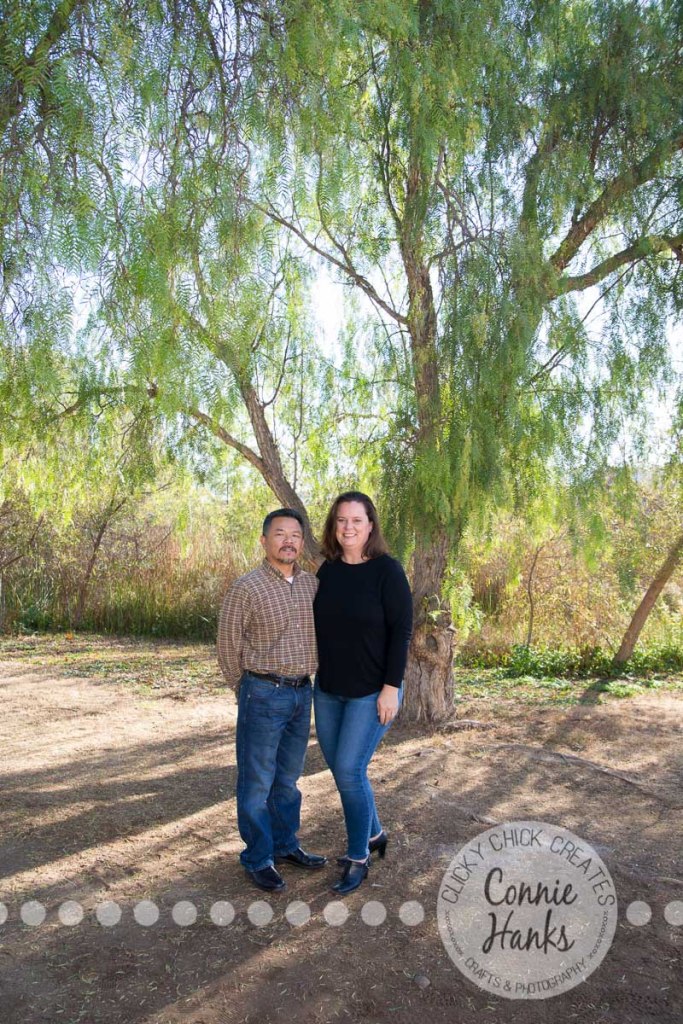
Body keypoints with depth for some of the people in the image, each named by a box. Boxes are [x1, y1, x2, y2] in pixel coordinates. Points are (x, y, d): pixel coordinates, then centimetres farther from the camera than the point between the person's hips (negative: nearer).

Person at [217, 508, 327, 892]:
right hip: (264, 694, -5)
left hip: (303, 692, 5)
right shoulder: (247, 588, -13)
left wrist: (304, 683, 13)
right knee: (257, 782, 6)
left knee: (289, 778, 19)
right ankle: (258, 859, 22)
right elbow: (229, 646, -6)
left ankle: (285, 845, 35)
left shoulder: (313, 583, 3)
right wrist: (250, 691, 4)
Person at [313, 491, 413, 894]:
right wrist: (314, 677, 12)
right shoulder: (327, 571, 3)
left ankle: (358, 858, 17)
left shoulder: (387, 570, -13)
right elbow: (319, 628, 10)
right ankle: (374, 834, 37)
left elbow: (401, 630, -13)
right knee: (341, 770, 13)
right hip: (328, 690, 6)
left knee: (349, 770, -4)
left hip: (372, 692, -6)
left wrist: (391, 687, -17)